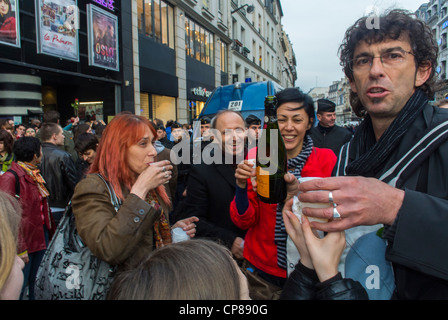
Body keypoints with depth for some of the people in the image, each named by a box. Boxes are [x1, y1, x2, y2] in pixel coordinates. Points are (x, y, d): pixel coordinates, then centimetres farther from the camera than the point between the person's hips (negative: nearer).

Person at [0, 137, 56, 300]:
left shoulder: (35, 175, 10)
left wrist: (51, 231, 12)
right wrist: (19, 248, -19)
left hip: (41, 236, 8)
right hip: (25, 240, -8)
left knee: (36, 283, 18)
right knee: (19, 288, 3)